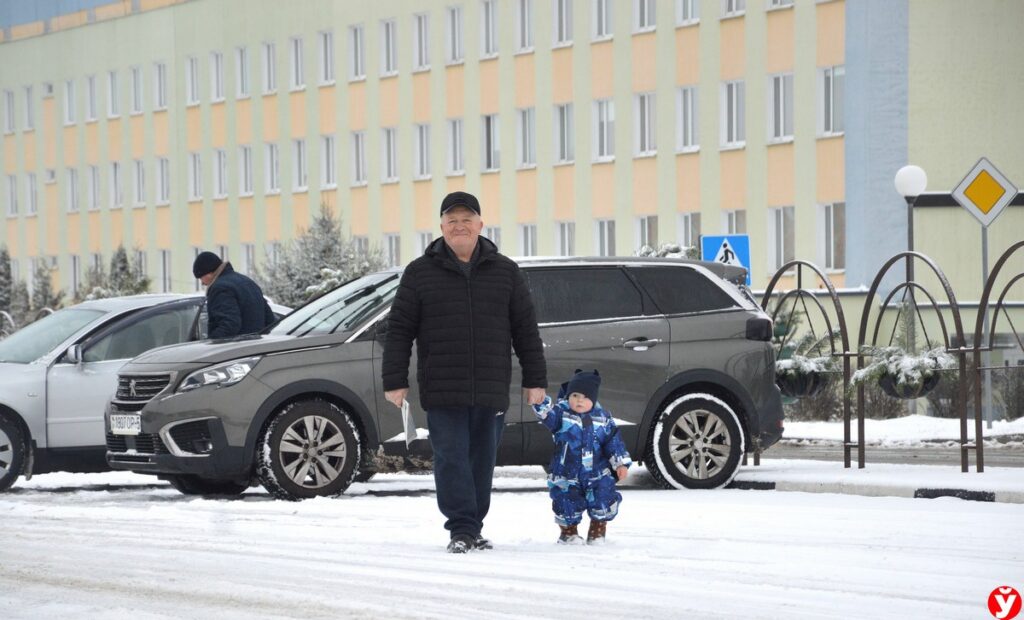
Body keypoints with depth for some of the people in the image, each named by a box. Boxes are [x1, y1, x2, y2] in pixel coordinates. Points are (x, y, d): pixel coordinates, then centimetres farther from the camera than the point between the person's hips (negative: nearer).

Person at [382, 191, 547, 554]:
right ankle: (462, 530, -8)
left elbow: (526, 330, 12)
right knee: (451, 459, -8)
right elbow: (399, 330, 5)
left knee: (482, 462, 6)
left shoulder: (505, 272, 10)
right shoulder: (420, 273, 6)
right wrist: (394, 381, -1)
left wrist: (535, 380, 8)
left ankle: (473, 528, 15)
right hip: (442, 392, -2)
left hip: (491, 390, 2)